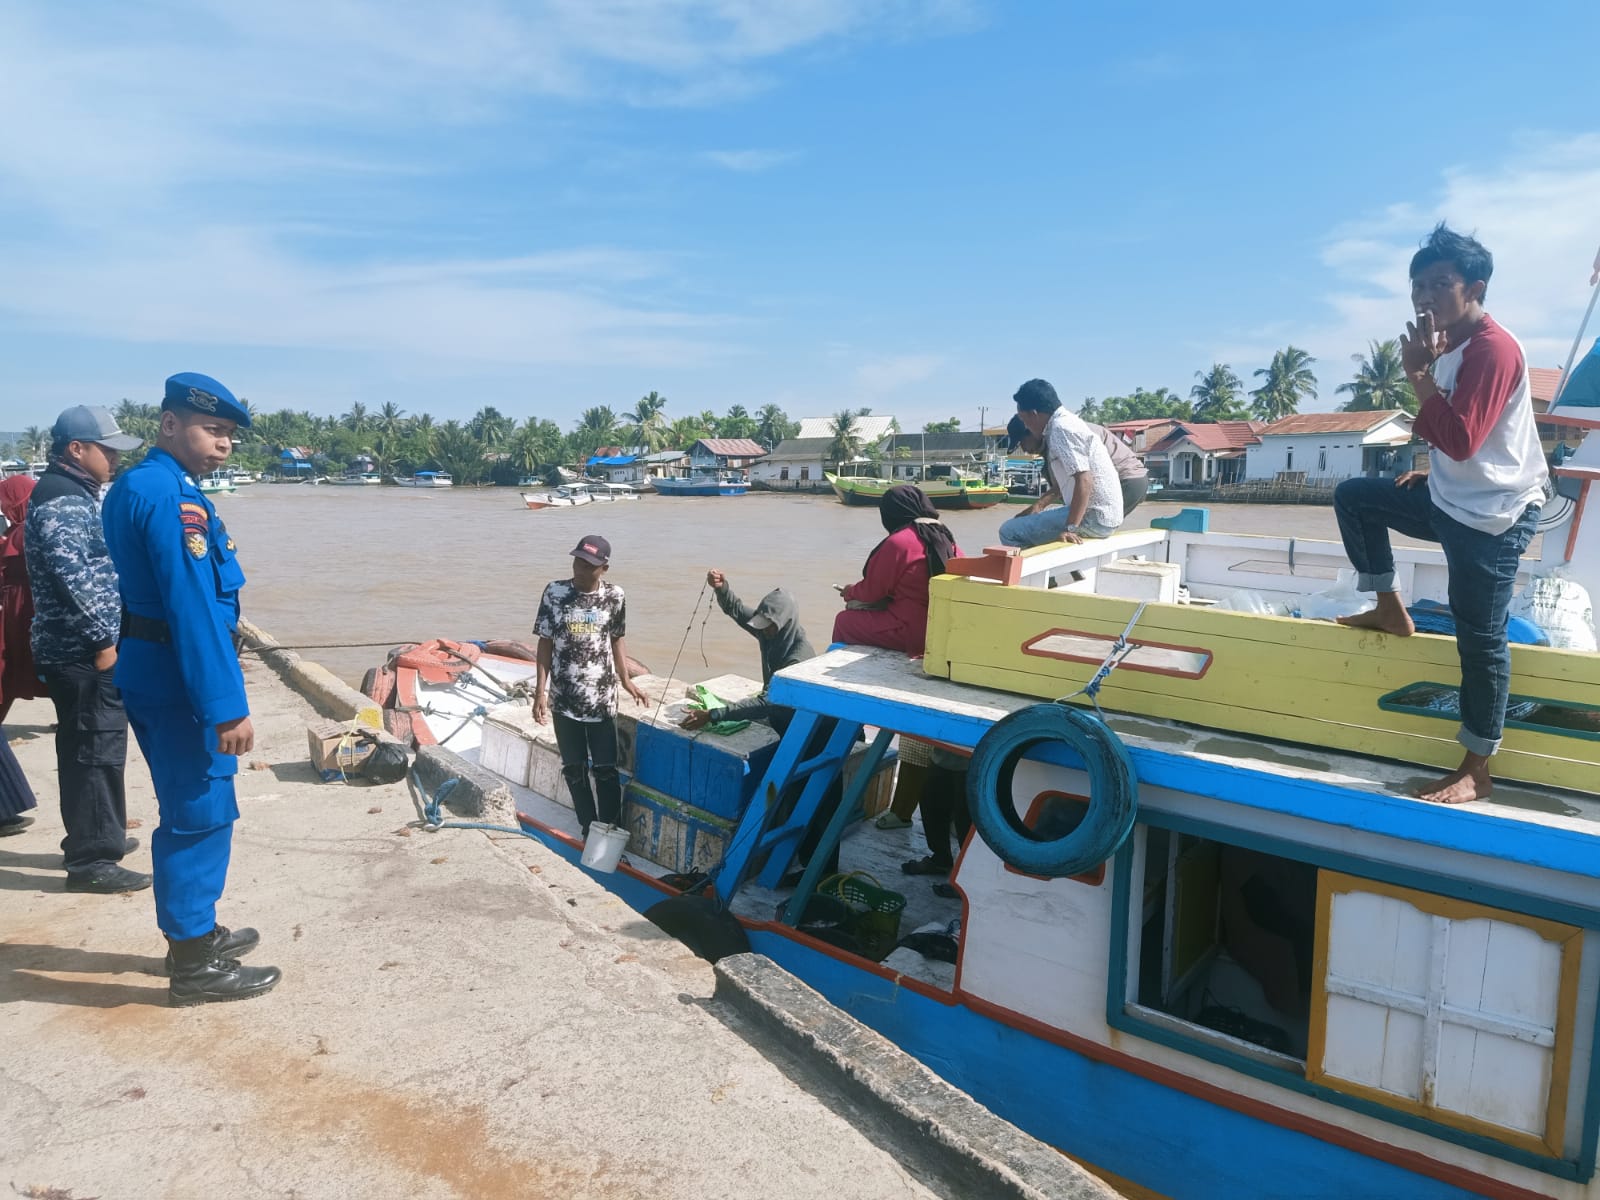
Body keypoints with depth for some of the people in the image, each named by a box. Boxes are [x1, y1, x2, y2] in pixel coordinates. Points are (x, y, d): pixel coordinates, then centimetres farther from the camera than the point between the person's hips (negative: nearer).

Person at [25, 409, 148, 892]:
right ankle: (91, 860, 0)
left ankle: (92, 839, 30)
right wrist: (102, 639, -21)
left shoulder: (76, 494, 16)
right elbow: (72, 577, -23)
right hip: (84, 652, -10)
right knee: (98, 751, -6)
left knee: (87, 748, 18)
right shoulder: (61, 502, -16)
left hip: (84, 649, 10)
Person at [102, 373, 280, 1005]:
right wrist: (228, 705, -25)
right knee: (201, 815, -1)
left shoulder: (133, 487, 14)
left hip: (152, 673, 10)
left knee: (190, 809, 20)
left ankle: (193, 932, 34)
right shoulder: (170, 495, -19)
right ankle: (195, 966, 11)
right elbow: (192, 607, -25)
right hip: (178, 680, -10)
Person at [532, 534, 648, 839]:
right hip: (564, 699, 1)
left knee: (606, 768, 5)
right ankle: (589, 830, 26)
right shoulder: (554, 592, -7)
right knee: (574, 768, 11)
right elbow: (546, 643, -3)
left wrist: (625, 680, 7)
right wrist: (540, 691, -6)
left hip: (602, 699, 0)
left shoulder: (615, 597, -5)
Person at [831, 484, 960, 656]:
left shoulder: (897, 543, -15)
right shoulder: (946, 538, 6)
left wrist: (850, 592, 15)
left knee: (844, 621, 8)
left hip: (911, 635, -8)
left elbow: (871, 591, -6)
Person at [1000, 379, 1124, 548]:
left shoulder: (1060, 428, -16)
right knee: (1034, 516, 30)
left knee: (1009, 531, -11)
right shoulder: (1067, 422, 15)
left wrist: (1070, 528, -27)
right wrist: (1039, 504, 19)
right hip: (1104, 515, 10)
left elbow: (1084, 481, -25)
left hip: (1093, 518, -10)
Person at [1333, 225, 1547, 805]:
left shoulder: (1493, 349, -20)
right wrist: (1428, 473, 12)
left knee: (1480, 638, -4)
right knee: (1353, 496, 13)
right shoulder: (1451, 346, 10)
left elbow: (1460, 440, -29)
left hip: (1493, 517, -9)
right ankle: (1390, 610, 18)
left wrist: (1418, 374, -26)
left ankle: (1475, 772, 7)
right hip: (1450, 502, 9)